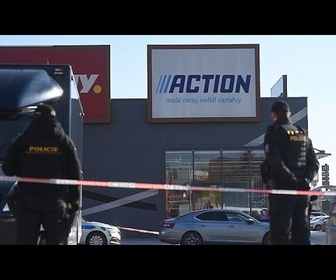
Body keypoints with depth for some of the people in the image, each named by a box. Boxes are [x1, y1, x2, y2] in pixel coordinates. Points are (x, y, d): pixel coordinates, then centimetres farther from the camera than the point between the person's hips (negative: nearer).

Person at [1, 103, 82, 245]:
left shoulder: (23, 140, 0)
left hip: (27, 201, 0)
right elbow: (75, 173, 0)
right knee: (57, 241, 4)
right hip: (56, 202, 0)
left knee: (25, 240, 6)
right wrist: (74, 201, 6)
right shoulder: (65, 141, 1)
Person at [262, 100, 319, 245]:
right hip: (303, 190, 6)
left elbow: (275, 162, -18)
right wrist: (306, 179, -5)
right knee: (301, 233, 10)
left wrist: (293, 181, -15)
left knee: (281, 234, -4)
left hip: (281, 189, -6)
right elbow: (314, 163, 8)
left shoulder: (274, 132, -5)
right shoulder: (303, 134, 14)